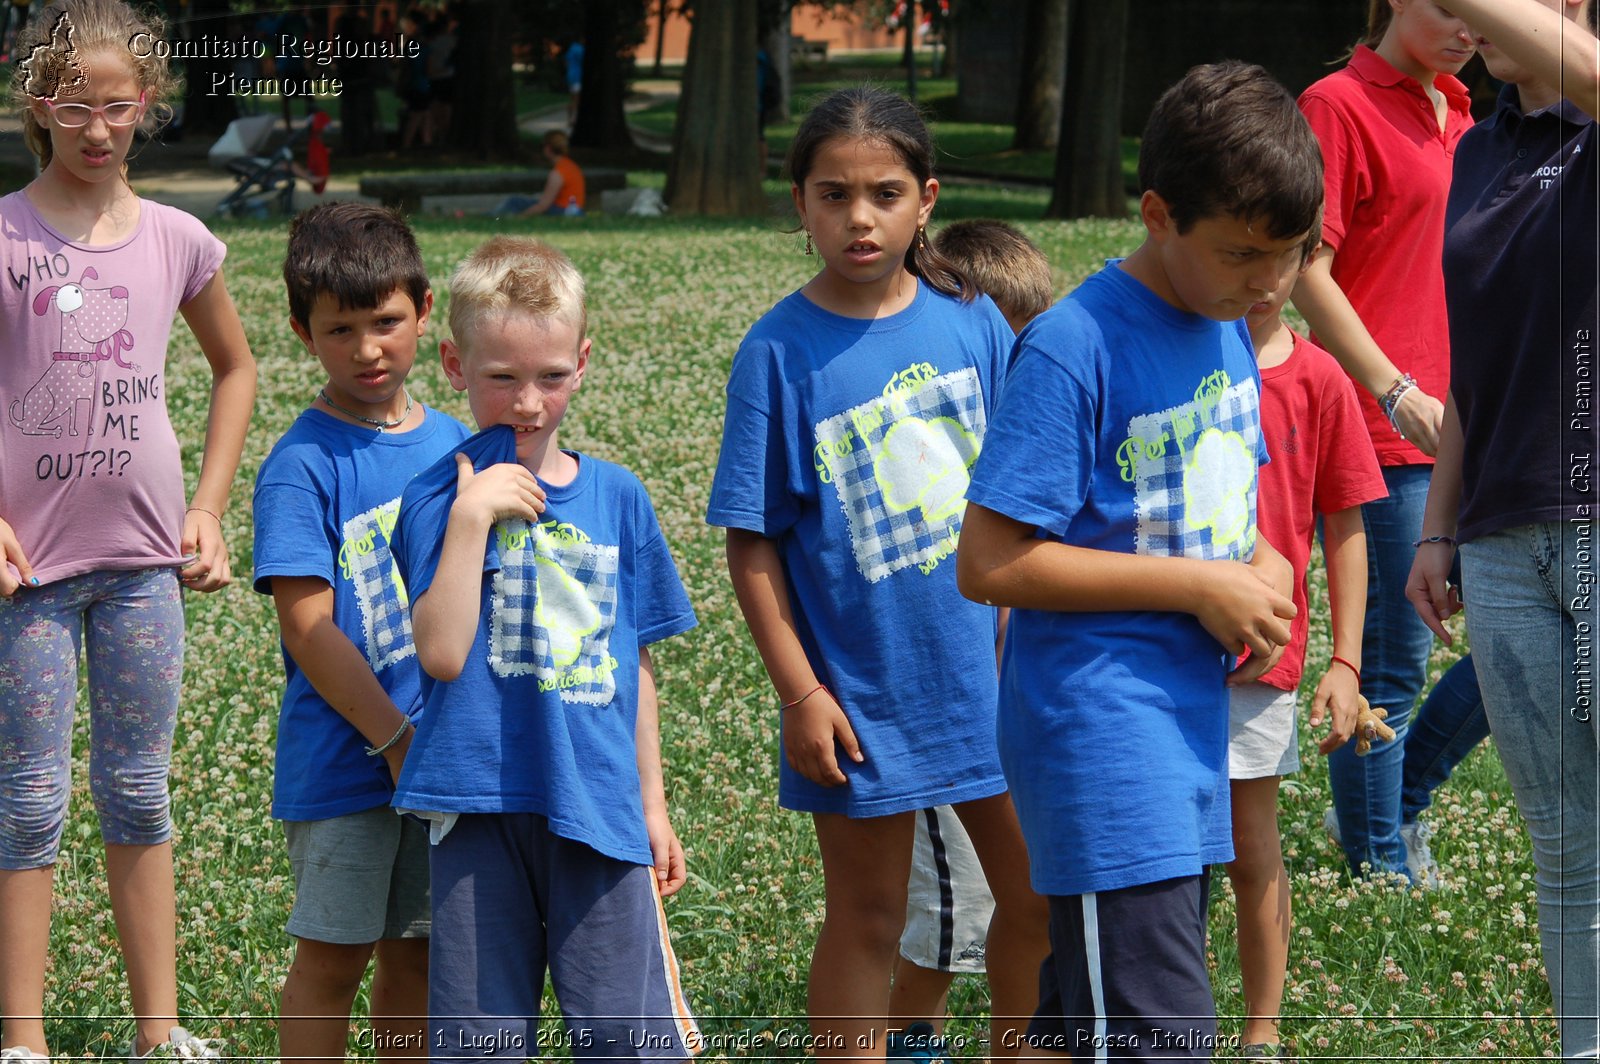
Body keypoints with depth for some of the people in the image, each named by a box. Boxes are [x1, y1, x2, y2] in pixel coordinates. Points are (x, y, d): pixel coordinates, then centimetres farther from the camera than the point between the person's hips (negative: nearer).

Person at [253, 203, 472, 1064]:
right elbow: (307, 629, -16)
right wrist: (397, 739, -16)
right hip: (342, 760, -5)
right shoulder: (302, 467, -12)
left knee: (417, 950, 13)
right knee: (332, 959, 3)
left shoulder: (452, 445, 6)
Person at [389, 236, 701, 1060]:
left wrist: (652, 802, 16)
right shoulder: (440, 498, -3)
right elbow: (443, 653, -15)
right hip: (483, 802, -2)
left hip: (598, 803, 2)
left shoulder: (616, 497, 8)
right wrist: (472, 517, -20)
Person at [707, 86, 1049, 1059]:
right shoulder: (781, 352, -11)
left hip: (982, 668, 3)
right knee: (868, 921, 9)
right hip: (863, 686, -3)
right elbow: (753, 543, -8)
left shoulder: (972, 321, -2)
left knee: (1038, 895, 12)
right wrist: (800, 693, -11)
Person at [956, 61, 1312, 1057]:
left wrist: (1258, 567, 0)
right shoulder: (1073, 349, -16)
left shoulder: (1227, 329, 10)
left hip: (1194, 717, 8)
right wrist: (1197, 584, -17)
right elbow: (989, 563, -18)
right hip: (1101, 736, -8)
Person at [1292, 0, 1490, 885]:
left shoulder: (1454, 112, 16)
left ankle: (1396, 804, 21)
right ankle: (1381, 869, 12)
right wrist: (1397, 395, -19)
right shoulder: (1339, 105, -7)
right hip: (1385, 436, -8)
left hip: (1468, 428, 8)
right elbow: (1310, 276, -12)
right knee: (1390, 668, -2)